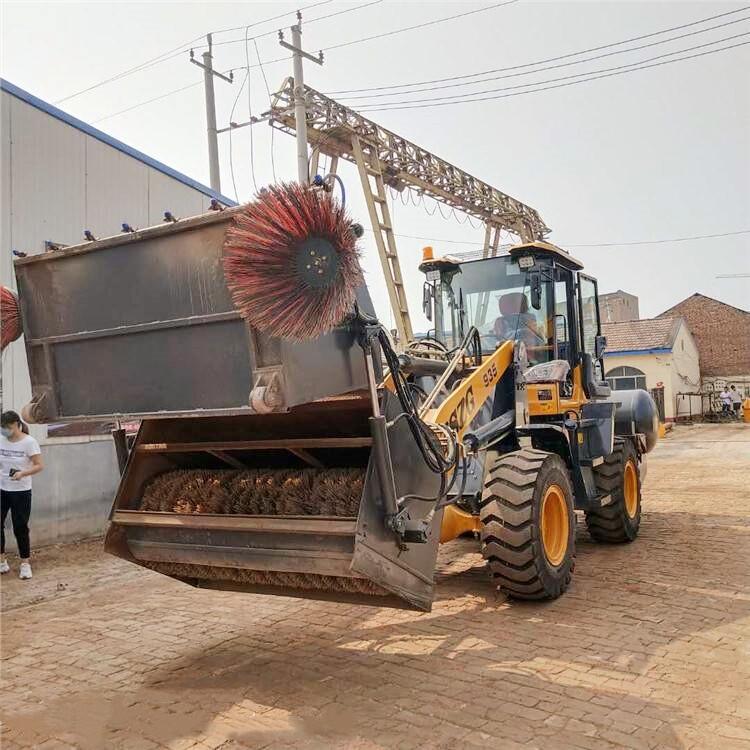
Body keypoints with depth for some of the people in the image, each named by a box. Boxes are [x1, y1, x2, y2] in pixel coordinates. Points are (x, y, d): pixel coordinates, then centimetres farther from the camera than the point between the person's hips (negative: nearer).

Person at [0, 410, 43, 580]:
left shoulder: (29, 442, -12)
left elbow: (39, 466, -15)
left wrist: (22, 473, -29)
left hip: (21, 492, -4)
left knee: (20, 528, 1)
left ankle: (25, 563, 14)